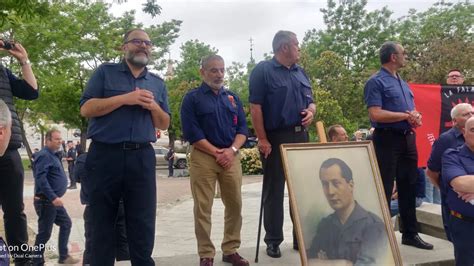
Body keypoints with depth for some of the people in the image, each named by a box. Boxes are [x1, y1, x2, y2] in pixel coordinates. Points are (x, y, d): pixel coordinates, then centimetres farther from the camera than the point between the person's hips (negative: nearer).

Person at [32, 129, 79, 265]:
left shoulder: (53, 155, 15)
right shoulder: (44, 155, -16)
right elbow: (40, 178, -27)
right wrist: (53, 197, -33)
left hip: (54, 200, 10)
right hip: (46, 201, -10)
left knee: (66, 223, 15)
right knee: (45, 233, -2)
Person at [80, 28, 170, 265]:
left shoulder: (158, 83, 17)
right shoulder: (105, 72, 7)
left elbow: (164, 124, 16)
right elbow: (86, 109, -4)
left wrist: (154, 107, -5)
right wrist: (125, 98, -13)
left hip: (142, 158, 3)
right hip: (105, 155, -2)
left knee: (143, 224, 4)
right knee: (101, 222, 7)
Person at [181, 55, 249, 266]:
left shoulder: (233, 98, 15)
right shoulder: (192, 98, 1)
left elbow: (242, 128, 10)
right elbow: (191, 132, -8)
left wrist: (232, 150, -8)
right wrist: (216, 152, -12)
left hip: (231, 157, 4)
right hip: (203, 157, -4)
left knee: (235, 205, 5)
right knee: (203, 208, -2)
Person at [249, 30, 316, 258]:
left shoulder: (300, 72, 17)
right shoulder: (263, 70, -5)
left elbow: (310, 101, 23)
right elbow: (255, 107, -11)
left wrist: (311, 112, -1)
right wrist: (262, 139, -16)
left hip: (300, 136, 7)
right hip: (275, 138, -6)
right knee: (274, 190, 1)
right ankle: (273, 240, 11)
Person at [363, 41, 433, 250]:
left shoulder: (404, 83, 18)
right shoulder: (376, 82, -9)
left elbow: (412, 110, 22)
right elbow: (376, 114, -20)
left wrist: (416, 117, -2)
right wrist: (406, 116, -14)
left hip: (408, 139, 8)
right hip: (387, 140, -8)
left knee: (408, 187, 14)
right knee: (384, 190, -2)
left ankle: (410, 233, 25)